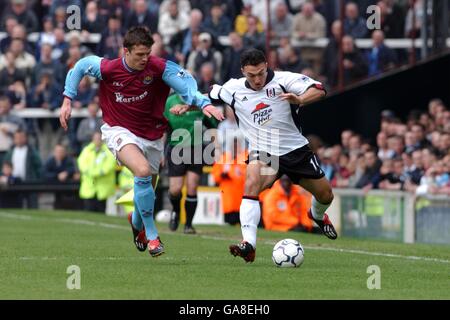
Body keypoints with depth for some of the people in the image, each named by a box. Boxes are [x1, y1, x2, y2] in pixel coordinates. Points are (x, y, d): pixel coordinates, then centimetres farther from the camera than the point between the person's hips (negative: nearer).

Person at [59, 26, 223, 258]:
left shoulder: (158, 67, -17)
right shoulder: (107, 69, -17)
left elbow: (185, 82, -27)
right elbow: (80, 66, 1)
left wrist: (205, 104, -44)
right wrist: (67, 101, 1)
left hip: (151, 135, 3)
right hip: (118, 131, -3)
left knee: (146, 188, 14)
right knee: (143, 171, -30)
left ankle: (137, 222, 53)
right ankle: (151, 235, -18)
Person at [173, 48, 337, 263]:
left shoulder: (283, 80, -14)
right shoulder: (234, 89, -3)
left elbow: (318, 90, -25)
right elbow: (209, 97, 16)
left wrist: (299, 99, -45)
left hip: (295, 149, 0)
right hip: (262, 153, 0)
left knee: (325, 195, 12)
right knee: (252, 182, -33)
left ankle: (318, 215, 53)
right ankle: (248, 244, -41)